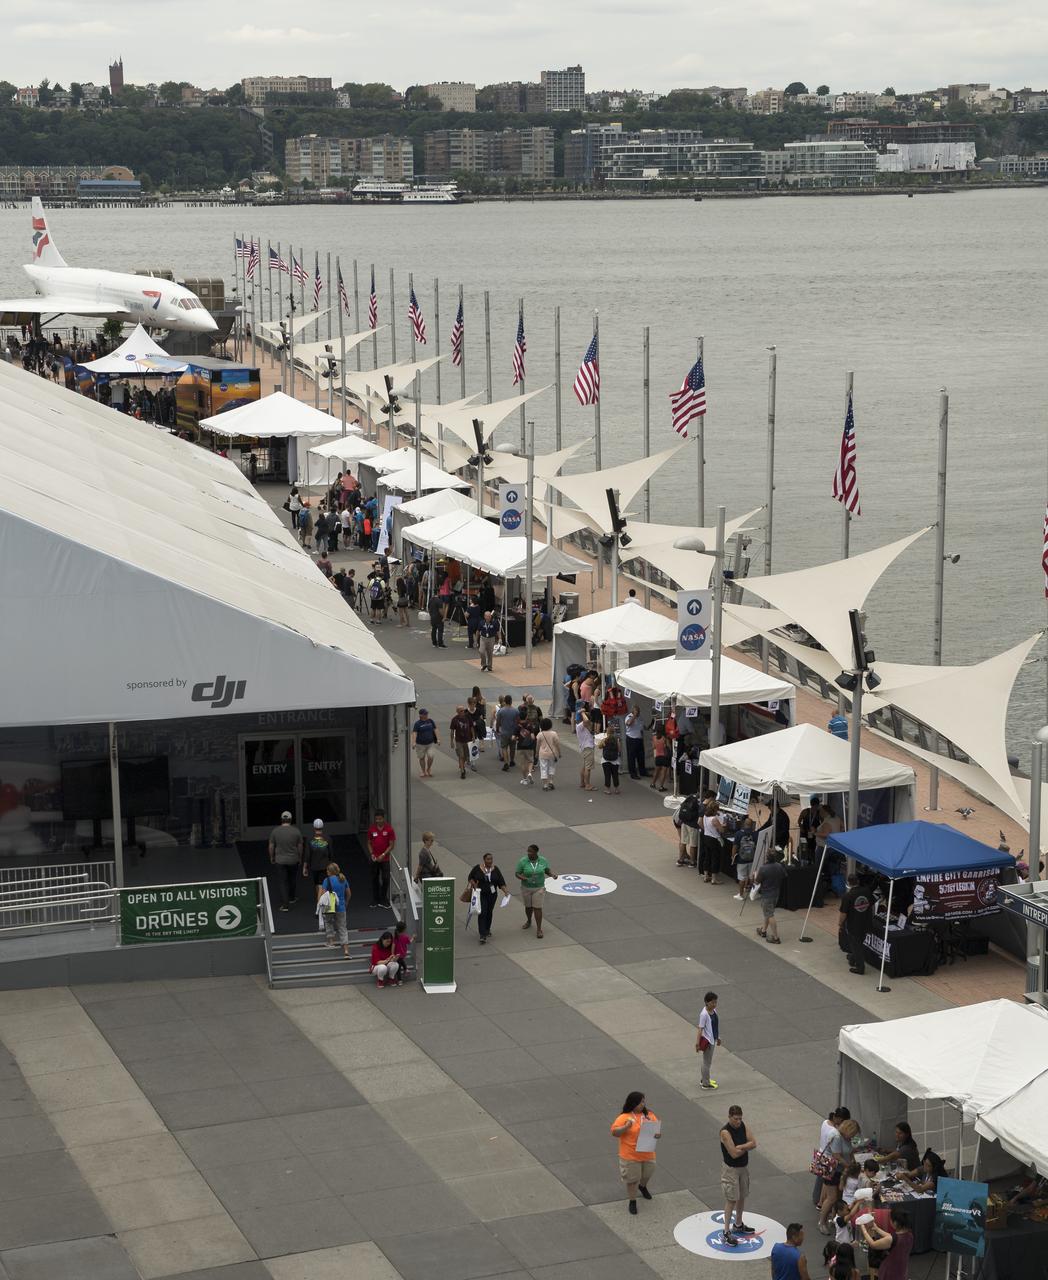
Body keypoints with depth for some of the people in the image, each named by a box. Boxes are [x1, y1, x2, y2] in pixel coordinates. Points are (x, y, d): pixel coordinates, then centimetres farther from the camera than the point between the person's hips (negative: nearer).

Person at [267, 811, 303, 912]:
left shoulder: (275, 831, -9)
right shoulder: (296, 831, -9)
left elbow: (271, 846, -2)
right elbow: (300, 846, 0)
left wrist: (272, 857, 14)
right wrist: (300, 857, 15)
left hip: (280, 861, -1)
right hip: (293, 860, 1)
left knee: (282, 882, 3)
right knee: (293, 879, 23)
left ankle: (285, 905, -1)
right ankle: (292, 898, 40)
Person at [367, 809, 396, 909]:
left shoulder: (389, 829, -7)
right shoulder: (371, 829, 1)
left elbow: (392, 845, -5)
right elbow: (369, 843, 9)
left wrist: (383, 855, -14)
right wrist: (371, 854, -5)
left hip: (385, 858, -2)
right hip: (374, 858, 2)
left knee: (385, 879, -2)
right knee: (374, 879, 7)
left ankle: (383, 900, 8)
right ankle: (375, 900, 15)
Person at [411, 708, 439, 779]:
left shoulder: (430, 721, 3)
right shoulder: (417, 723, -11)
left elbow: (435, 730, 10)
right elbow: (414, 733, -19)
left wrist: (438, 739, 5)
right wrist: (414, 742, -31)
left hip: (431, 743, 2)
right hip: (420, 744, -2)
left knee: (431, 756, -9)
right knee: (422, 758, 9)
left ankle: (428, 769, 17)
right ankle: (423, 772, 26)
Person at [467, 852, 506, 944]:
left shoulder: (495, 869, 1)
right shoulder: (477, 868, -6)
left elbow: (501, 882, -1)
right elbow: (471, 877, 4)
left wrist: (505, 891, -13)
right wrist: (473, 884, -15)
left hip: (492, 895, 3)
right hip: (480, 894, -3)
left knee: (489, 912, 14)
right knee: (482, 913, -11)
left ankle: (487, 930, 35)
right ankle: (483, 935, -15)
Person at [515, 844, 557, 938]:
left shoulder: (543, 861, -7)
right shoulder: (523, 861, -13)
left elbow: (547, 871, 5)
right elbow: (517, 873, -9)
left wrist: (552, 874, -16)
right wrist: (522, 878, -29)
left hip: (539, 888, -1)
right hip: (526, 888, 1)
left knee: (537, 908, -3)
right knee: (528, 906, 18)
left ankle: (539, 929, 2)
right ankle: (528, 921, 45)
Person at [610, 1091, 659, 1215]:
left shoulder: (649, 1115, 0)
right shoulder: (624, 1117, -14)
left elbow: (657, 1128, 5)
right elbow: (614, 1132, -15)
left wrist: (657, 1134, -18)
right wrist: (626, 1127, -33)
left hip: (647, 1153, 5)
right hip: (630, 1155, -5)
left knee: (647, 1174, 23)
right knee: (632, 1178, 4)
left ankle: (642, 1186, 56)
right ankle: (632, 1201, 21)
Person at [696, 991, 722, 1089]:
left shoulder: (714, 1010, 0)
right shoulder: (704, 1014, -25)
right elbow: (700, 1029, -23)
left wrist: (718, 1038, 20)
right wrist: (697, 1043, -21)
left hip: (713, 1039, 9)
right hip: (707, 1040, -9)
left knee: (707, 1061, 23)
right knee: (707, 1062, 5)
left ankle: (703, 1079, 39)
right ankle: (705, 1084, 18)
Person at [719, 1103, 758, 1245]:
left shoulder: (742, 1125, -2)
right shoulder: (725, 1132, -25)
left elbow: (753, 1143, -7)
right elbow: (734, 1154, -27)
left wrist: (740, 1147, -22)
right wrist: (747, 1147, -11)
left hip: (743, 1167, 7)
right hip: (731, 1169, -7)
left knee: (742, 1197, 19)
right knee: (731, 1200, -5)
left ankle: (738, 1225, 37)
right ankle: (727, 1232, 1)